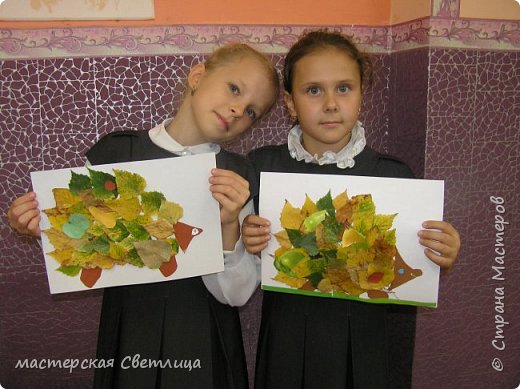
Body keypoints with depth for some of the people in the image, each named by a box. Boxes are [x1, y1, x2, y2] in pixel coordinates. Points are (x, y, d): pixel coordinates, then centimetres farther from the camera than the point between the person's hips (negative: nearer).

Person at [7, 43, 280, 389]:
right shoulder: (114, 152, -7)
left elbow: (236, 294, -12)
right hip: (128, 336, 1)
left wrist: (229, 226, -27)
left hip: (204, 345, 0)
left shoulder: (240, 177, -9)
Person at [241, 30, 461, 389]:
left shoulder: (394, 175, -9)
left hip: (362, 350, 0)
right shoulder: (261, 167, -9)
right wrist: (247, 246, -20)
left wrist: (439, 262, -20)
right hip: (285, 349, 1)